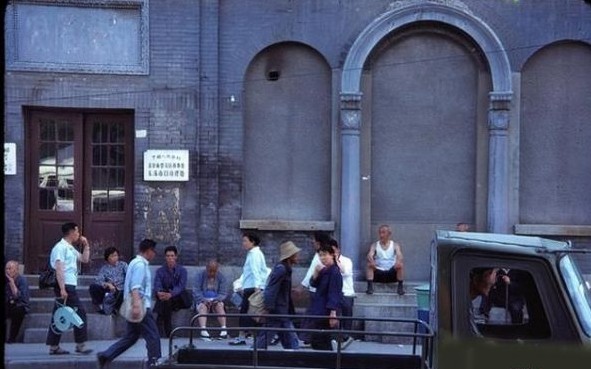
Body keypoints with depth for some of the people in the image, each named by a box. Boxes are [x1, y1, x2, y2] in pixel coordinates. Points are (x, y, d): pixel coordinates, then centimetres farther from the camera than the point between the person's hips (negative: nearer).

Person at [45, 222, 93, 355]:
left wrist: (86, 245, 17)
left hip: (68, 286, 10)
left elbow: (85, 259, 28)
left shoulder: (70, 248, 18)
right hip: (66, 286, -10)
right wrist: (62, 289, -24)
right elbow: (59, 269, -19)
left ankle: (54, 347, 11)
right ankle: (80, 345, -1)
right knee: (80, 313, -6)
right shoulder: (61, 247, -12)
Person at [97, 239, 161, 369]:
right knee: (153, 337, -4)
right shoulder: (140, 264, -12)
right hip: (140, 306, -10)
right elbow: (135, 286, -24)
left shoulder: (137, 262, 19)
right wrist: (136, 305, -33)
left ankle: (105, 356, 7)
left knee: (130, 337, 11)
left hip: (136, 307, 10)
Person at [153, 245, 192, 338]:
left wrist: (171, 294, -36)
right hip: (163, 298, 0)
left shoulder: (182, 270, 2)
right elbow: (157, 285, -8)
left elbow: (181, 286, -14)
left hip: (177, 297, 0)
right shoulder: (160, 271, 7)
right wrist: (159, 293, -35)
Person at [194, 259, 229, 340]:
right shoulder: (200, 276, 3)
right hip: (202, 301, -1)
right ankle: (203, 330, -52)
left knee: (220, 306, -31)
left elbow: (223, 293, 1)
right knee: (203, 307, -32)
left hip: (216, 301, 1)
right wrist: (204, 300, -21)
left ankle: (224, 330, -44)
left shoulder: (221, 277, 6)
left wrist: (215, 300, -19)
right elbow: (196, 292, -4)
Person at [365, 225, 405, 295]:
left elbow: (399, 255, -16)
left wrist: (398, 261, -41)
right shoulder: (374, 245, 3)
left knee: (400, 265, -28)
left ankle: (400, 286, -18)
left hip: (392, 273, -1)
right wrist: (371, 260, -40)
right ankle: (370, 286, -28)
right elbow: (370, 255, -14)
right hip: (378, 273, 1)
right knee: (369, 265, -26)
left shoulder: (395, 245, 2)